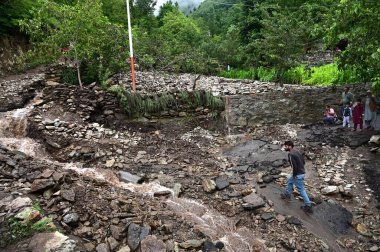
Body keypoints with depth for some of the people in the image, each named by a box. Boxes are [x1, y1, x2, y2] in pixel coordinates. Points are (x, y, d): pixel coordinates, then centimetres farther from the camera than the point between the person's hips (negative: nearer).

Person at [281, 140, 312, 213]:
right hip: (302, 172, 10)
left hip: (298, 174, -10)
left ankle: (308, 206, 11)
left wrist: (294, 175, -13)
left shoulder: (290, 154, -23)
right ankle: (288, 194, 46)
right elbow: (303, 161, 12)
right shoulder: (297, 151, 5)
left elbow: (294, 166, -26)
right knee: (289, 180, 29)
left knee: (301, 190, 2)